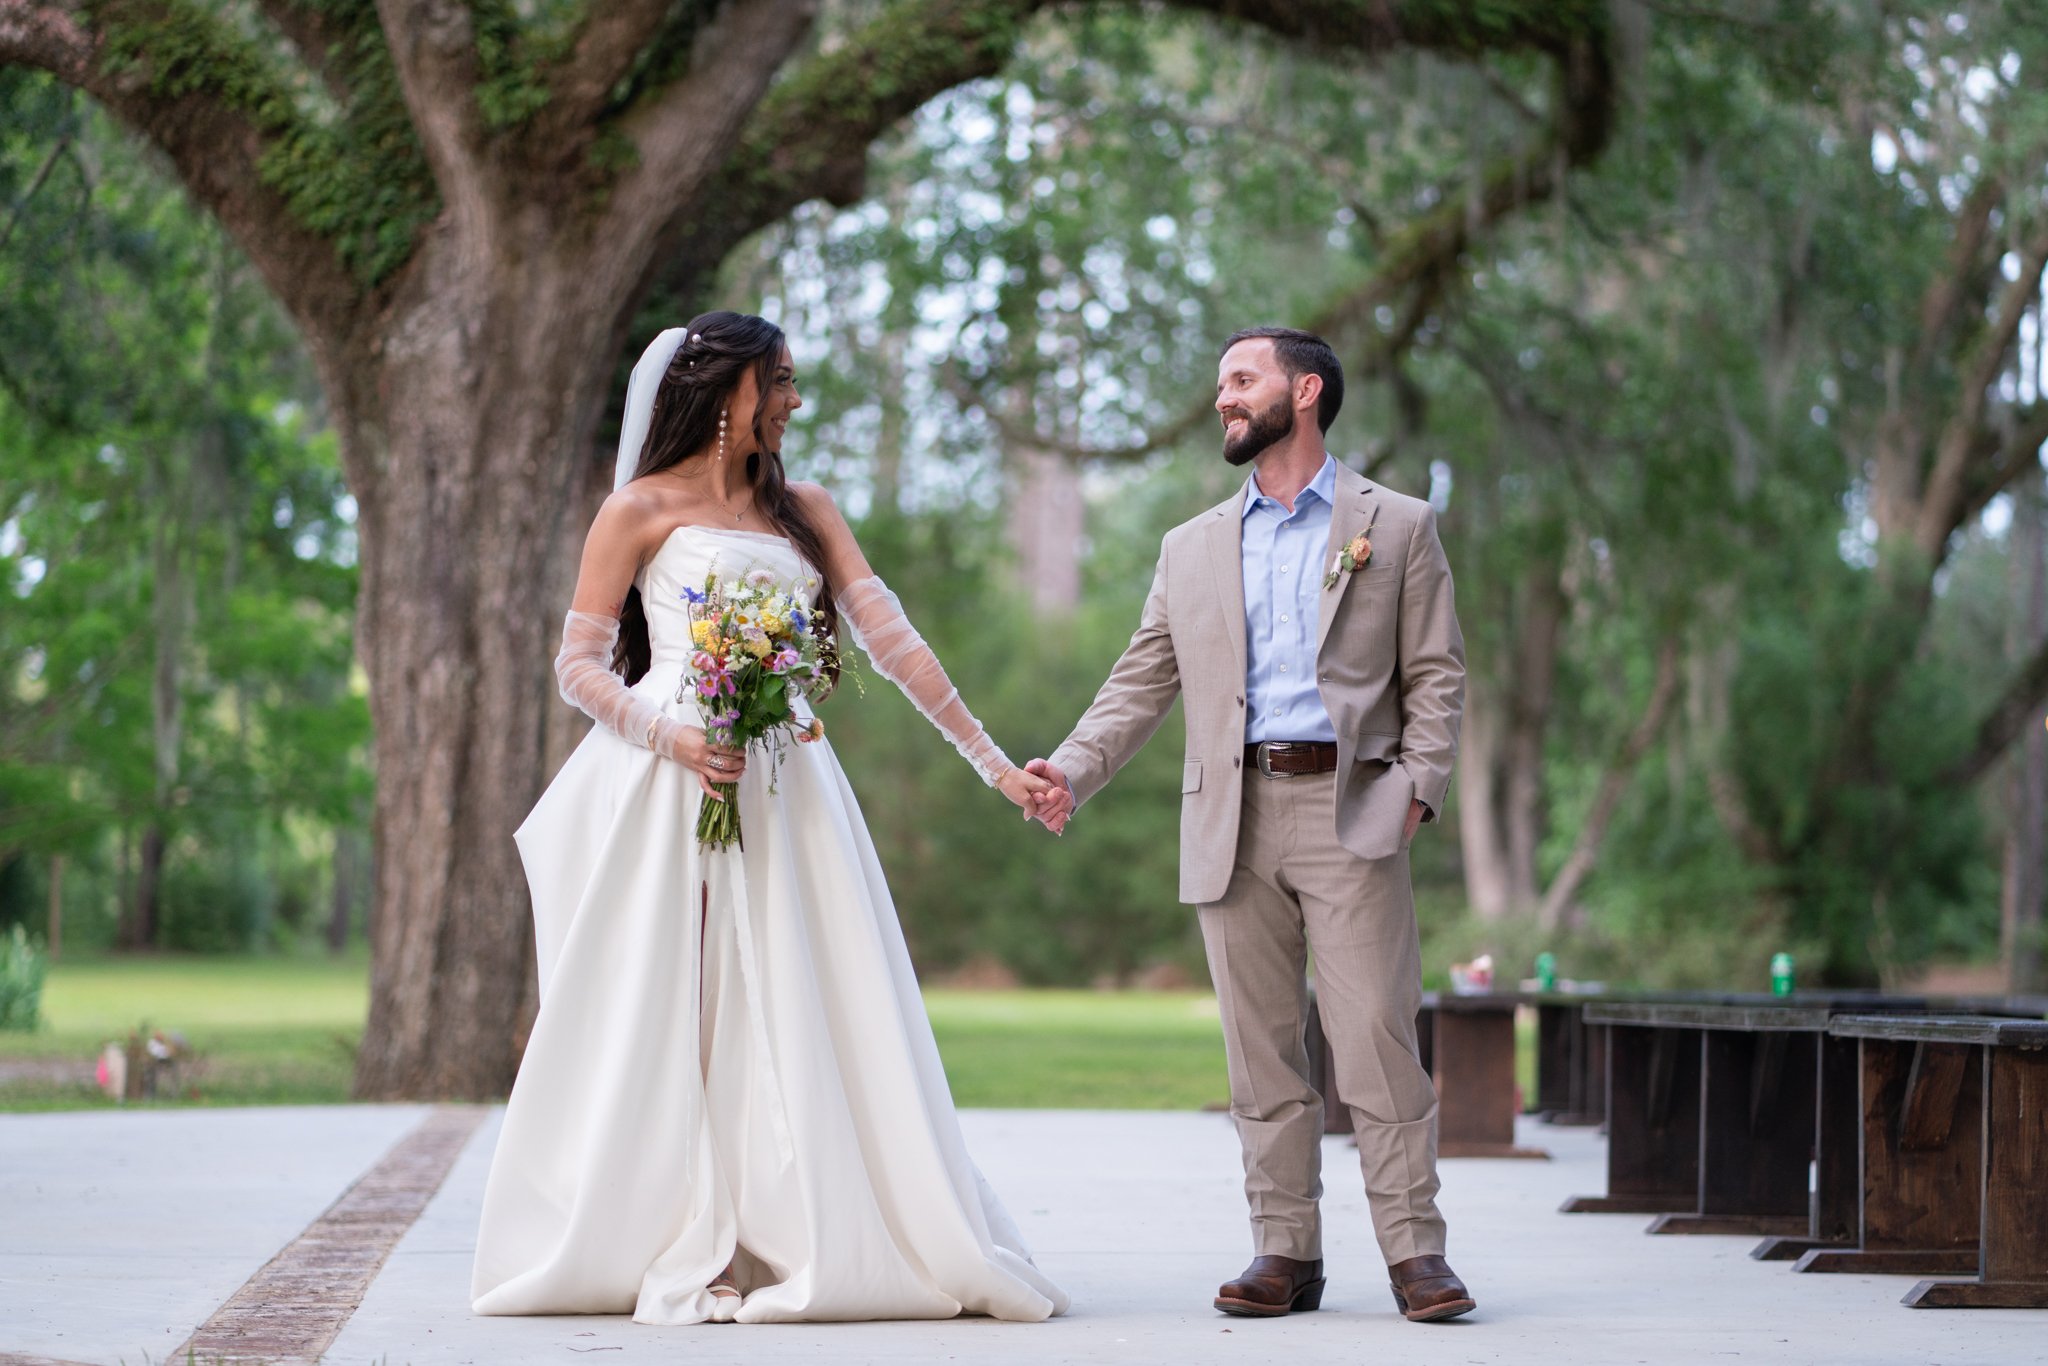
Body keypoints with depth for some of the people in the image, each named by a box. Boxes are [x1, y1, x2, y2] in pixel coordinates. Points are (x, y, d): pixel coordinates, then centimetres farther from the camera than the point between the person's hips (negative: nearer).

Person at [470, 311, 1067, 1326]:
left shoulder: (803, 510, 16)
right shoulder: (642, 508, 4)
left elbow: (890, 636, 10)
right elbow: (579, 664, 1)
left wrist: (992, 762, 3)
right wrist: (669, 737, -17)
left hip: (782, 787, 4)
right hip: (670, 785, -4)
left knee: (793, 1016, -1)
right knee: (667, 1017, -4)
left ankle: (806, 1245, 0)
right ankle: (670, 1253, 0)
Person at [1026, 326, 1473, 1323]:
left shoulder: (1397, 526, 9)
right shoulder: (1192, 548, 18)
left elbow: (1436, 676, 5)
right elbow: (1141, 683, 14)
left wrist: (1419, 783, -9)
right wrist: (1071, 770, 0)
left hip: (1350, 810, -3)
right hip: (1235, 822, 4)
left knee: (1378, 1035, -10)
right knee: (1262, 1050, 4)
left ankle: (1414, 1251, -6)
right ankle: (1287, 1254, 9)